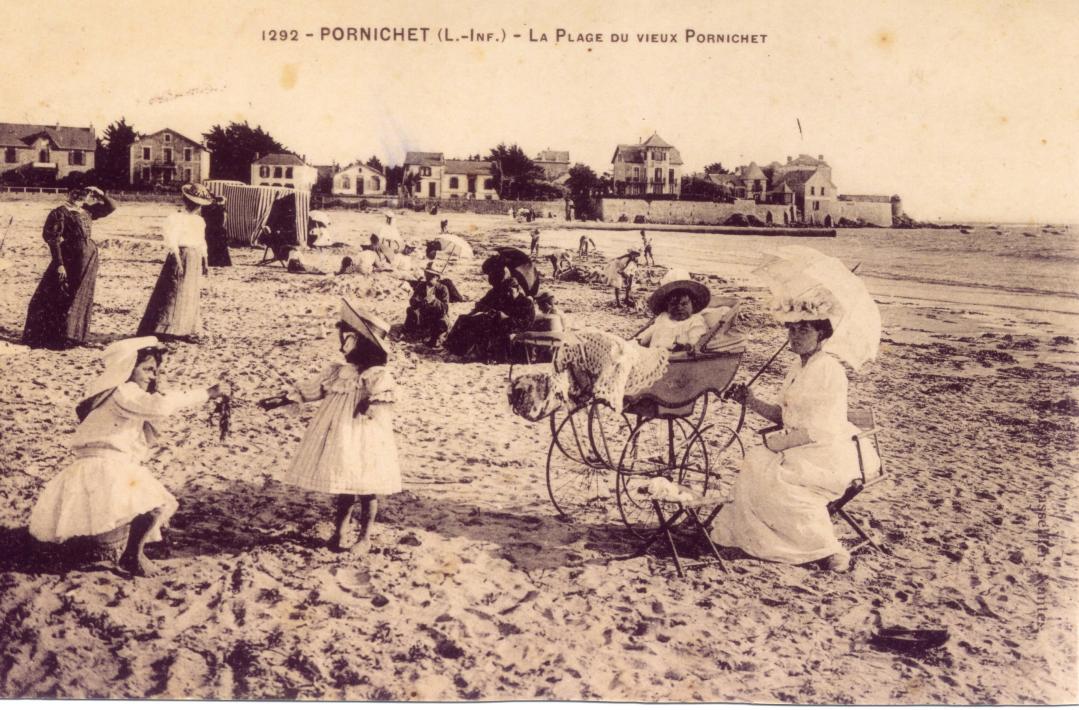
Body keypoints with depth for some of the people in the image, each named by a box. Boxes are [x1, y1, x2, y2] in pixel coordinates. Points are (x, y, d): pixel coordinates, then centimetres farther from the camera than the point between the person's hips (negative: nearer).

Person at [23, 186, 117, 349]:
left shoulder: (87, 210, 9)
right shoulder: (60, 213, -11)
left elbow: (111, 207, 18)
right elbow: (52, 239, -14)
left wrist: (101, 194, 1)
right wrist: (59, 264, -19)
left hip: (89, 261, 7)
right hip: (69, 261, -7)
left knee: (82, 300, 12)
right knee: (60, 299, -3)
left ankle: (76, 335, 22)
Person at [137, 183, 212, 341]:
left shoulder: (200, 221, 12)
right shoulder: (176, 218, -9)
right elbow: (172, 242, -18)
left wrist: (204, 262, 18)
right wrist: (178, 262, -26)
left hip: (195, 260, 7)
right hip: (181, 256, -7)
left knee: (191, 295, 9)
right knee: (173, 294, -9)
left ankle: (186, 330, 16)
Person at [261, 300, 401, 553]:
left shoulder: (379, 377, -13)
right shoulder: (337, 372, 5)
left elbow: (383, 417, -15)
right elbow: (309, 390, 12)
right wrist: (280, 400, 12)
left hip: (364, 446, -5)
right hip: (339, 444, 5)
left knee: (366, 489, 5)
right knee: (343, 487, 14)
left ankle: (364, 536, 21)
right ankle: (341, 531, 30)